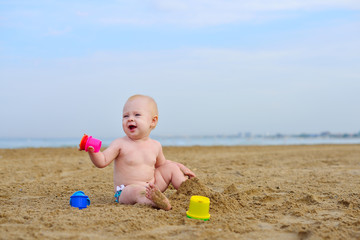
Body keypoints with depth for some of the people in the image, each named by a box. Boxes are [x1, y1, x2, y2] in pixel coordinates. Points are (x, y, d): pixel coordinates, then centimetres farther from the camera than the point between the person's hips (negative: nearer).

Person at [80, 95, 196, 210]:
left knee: (171, 167, 7)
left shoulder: (155, 146, 7)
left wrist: (180, 166, 17)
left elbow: (161, 163, 26)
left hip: (151, 186, 6)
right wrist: (93, 151, -34)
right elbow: (102, 161, -15)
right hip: (126, 191, -6)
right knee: (136, 190, -40)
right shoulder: (120, 144, -8)